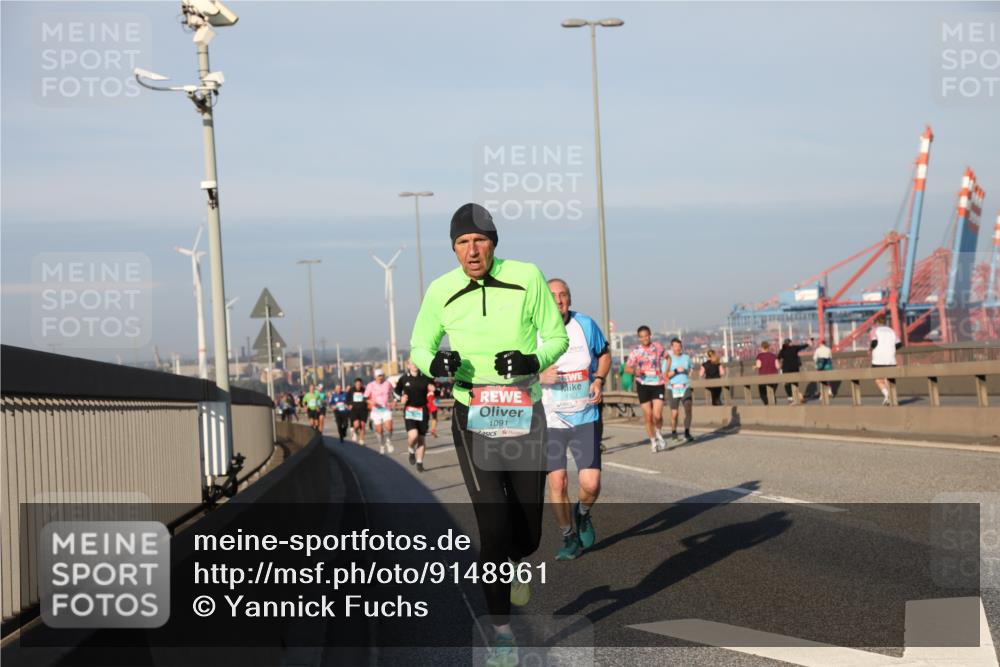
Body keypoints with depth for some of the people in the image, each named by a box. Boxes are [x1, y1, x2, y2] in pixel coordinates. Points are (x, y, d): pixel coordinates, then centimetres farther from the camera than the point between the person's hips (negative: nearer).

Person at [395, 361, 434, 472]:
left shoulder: (426, 378, 1)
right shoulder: (404, 379, 3)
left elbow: (434, 391, 11)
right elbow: (397, 390, 19)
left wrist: (432, 390, -12)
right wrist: (401, 397, -1)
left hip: (423, 411, 1)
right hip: (409, 411, -1)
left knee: (421, 438, 5)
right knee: (413, 435, -20)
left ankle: (419, 462, 20)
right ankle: (411, 451, 12)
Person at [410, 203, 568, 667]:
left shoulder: (527, 277, -7)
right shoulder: (441, 291, -4)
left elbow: (556, 337, 3)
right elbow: (419, 346, 9)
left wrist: (532, 360, -18)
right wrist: (434, 363, -14)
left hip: (524, 415, 1)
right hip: (473, 418, -1)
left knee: (528, 532, 8)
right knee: (494, 527, -12)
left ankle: (511, 564, 46)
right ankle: (501, 628, 4)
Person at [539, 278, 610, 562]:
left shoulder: (586, 325, -2)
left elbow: (604, 353, 15)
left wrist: (599, 380, -2)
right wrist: (539, 377, -20)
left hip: (585, 418, 1)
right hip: (550, 420, -1)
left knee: (591, 483, -8)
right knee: (557, 482, -2)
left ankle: (582, 514, 27)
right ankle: (570, 539, 18)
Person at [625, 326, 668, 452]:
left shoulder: (658, 347, 2)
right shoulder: (636, 351, 0)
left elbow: (667, 358, 20)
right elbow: (627, 368, 1)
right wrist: (634, 371, -20)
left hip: (658, 384, 0)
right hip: (643, 385, 0)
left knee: (657, 416, -12)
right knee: (648, 417, 1)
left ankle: (658, 433, 19)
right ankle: (653, 442, 19)